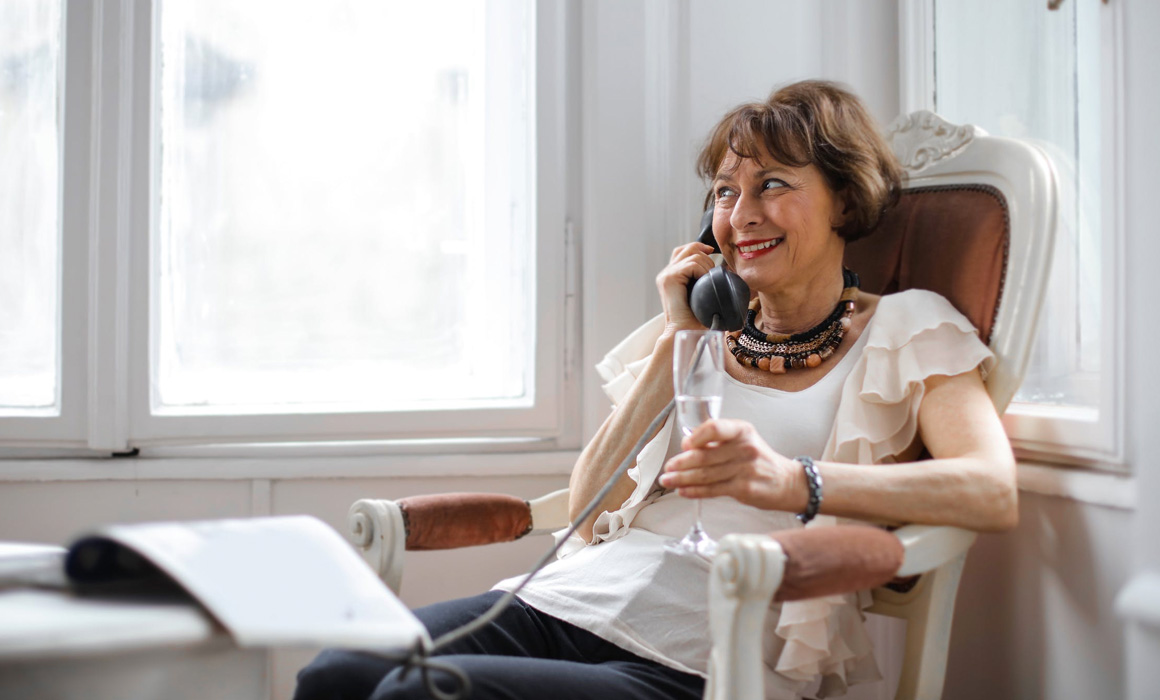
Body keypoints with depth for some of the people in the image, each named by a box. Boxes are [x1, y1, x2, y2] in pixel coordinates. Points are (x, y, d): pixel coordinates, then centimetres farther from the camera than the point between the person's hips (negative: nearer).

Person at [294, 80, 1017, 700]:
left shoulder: (904, 331, 9)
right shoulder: (709, 332, 21)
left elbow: (994, 491, -11)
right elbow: (590, 514, 12)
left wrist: (792, 481, -26)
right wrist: (677, 340, 7)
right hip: (575, 602, 5)